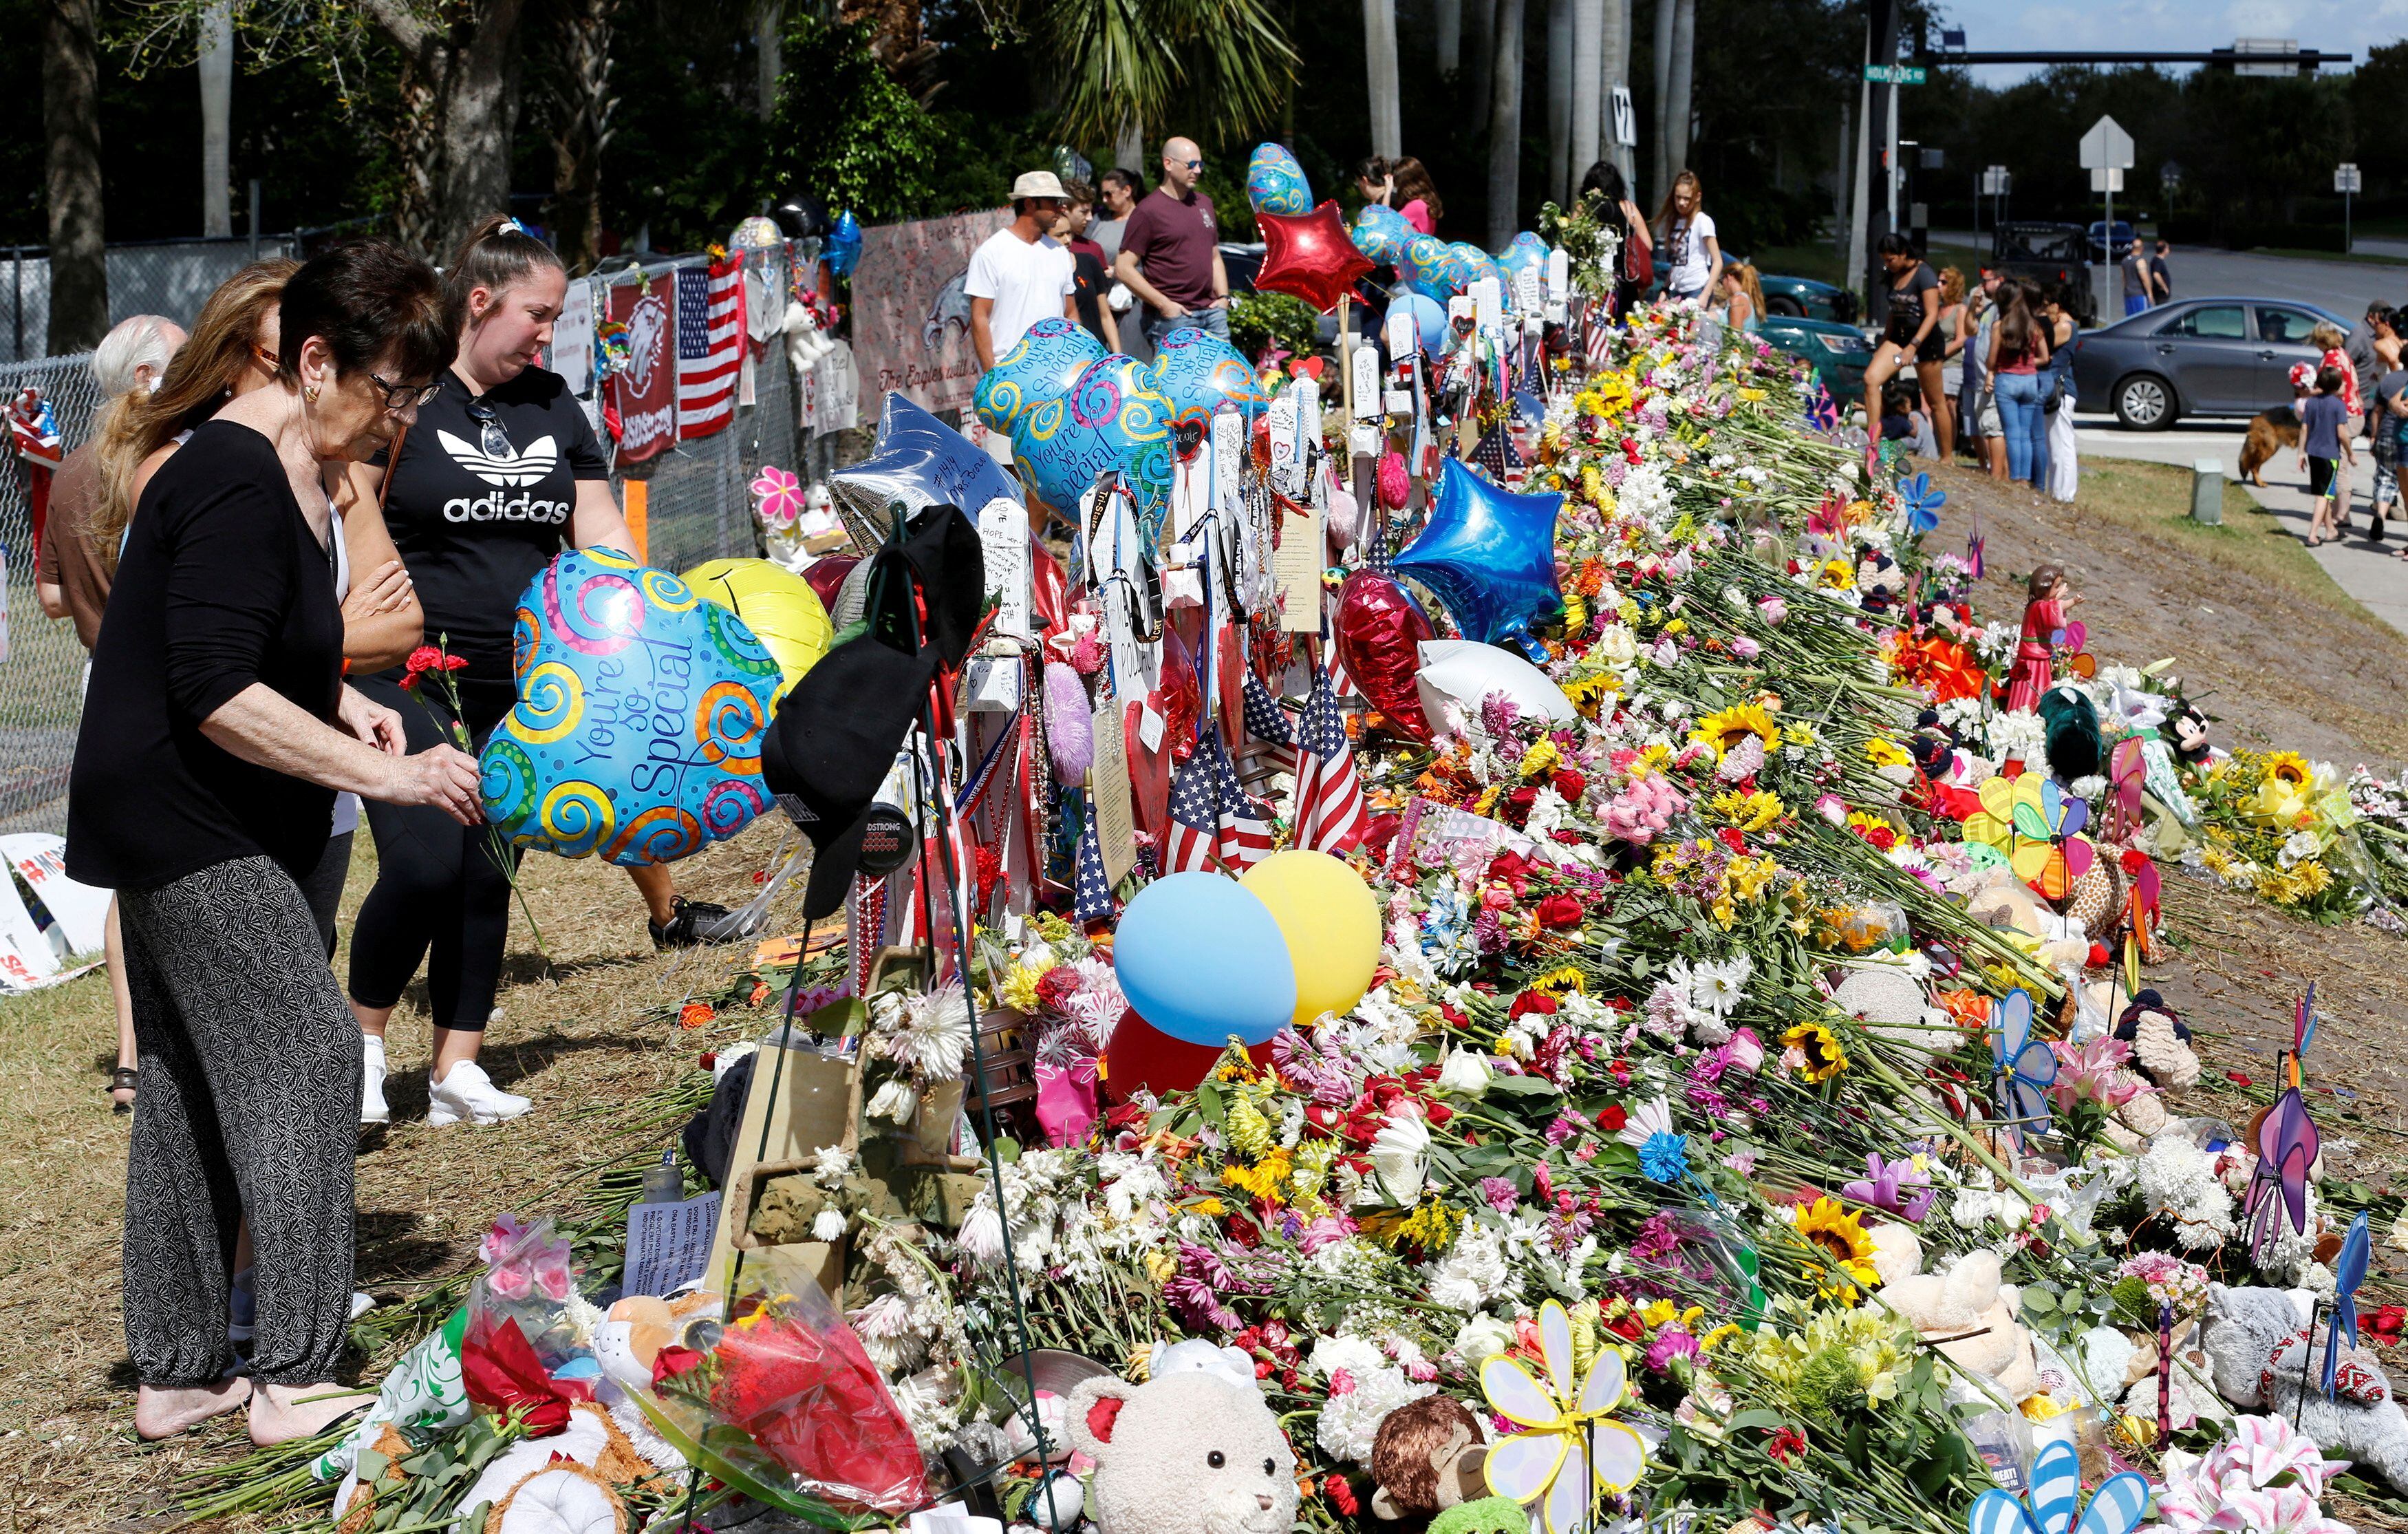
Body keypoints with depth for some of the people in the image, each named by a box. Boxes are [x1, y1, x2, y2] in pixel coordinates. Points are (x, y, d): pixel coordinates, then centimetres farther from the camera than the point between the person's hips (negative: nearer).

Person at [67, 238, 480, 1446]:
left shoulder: (291, 471, 12)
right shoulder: (236, 482, -20)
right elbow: (217, 697, -27)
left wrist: (342, 704, 9)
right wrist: (389, 773, -26)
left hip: (193, 830, 10)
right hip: (183, 826, -10)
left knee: (191, 1087, 12)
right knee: (305, 1057, -10)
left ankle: (176, 1375, 19)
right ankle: (293, 1380, -7)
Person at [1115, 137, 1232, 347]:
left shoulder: (1204, 203, 17)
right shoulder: (1149, 210, -6)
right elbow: (1124, 268, -10)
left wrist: (1223, 296, 10)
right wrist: (1164, 304, -14)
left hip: (1212, 312, 7)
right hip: (1172, 318, -7)